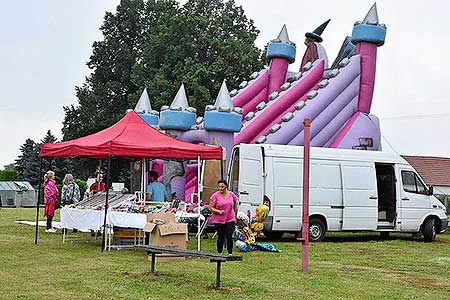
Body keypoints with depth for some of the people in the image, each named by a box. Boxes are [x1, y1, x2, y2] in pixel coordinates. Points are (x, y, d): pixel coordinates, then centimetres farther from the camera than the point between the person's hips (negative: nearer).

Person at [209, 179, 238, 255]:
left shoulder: (232, 195, 4)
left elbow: (235, 207, 15)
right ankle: (219, 253, 15)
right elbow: (211, 208, -6)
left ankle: (230, 253, -1)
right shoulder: (215, 196, -5)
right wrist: (219, 211, -21)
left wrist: (235, 217, 12)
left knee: (229, 237, -6)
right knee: (220, 237, 5)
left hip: (230, 220, 1)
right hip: (218, 220, -1)